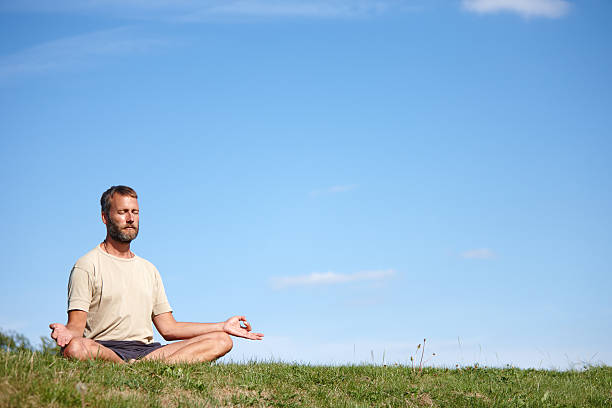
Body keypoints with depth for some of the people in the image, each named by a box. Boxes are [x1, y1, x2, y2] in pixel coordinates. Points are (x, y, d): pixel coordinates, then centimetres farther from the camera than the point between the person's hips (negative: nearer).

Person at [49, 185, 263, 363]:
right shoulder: (87, 266, 6)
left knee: (221, 341, -14)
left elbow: (168, 328, 22)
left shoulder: (148, 269, 25)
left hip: (146, 351, 6)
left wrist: (223, 326, 16)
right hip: (105, 349, -6)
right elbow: (77, 325, -4)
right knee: (74, 348, -41)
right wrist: (67, 332, -30)